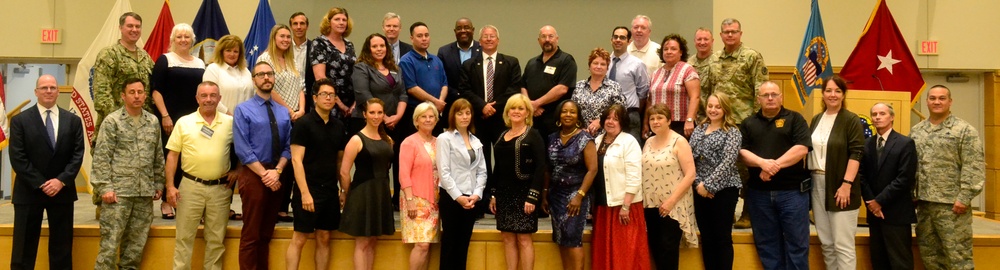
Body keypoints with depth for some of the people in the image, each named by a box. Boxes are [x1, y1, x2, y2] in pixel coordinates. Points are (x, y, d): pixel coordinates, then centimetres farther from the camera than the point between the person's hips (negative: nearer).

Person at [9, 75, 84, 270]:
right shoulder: (20, 120, 0)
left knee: (62, 248, 8)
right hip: (29, 192, -2)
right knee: (24, 250, 3)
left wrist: (61, 180, -13)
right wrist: (40, 184, -13)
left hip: (62, 191, 2)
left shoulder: (73, 120, 6)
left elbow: (77, 155, 1)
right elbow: (17, 158, -6)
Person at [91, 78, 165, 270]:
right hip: (118, 191, -4)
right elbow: (101, 158, -5)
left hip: (145, 193, 4)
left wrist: (158, 184, 14)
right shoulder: (112, 121, -1)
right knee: (110, 241, -3)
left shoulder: (153, 122, 11)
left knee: (137, 242, 10)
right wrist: (105, 187, -11)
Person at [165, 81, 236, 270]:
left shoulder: (230, 122, 3)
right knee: (184, 236, 5)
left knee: (216, 238, 9)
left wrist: (237, 170, 3)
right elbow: (172, 155, 1)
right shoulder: (184, 122, 1)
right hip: (191, 186, -1)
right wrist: (170, 186, -4)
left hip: (220, 188, 1)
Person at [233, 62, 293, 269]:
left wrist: (277, 171, -11)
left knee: (266, 233, 13)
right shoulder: (243, 110, -3)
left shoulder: (283, 112, 11)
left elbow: (288, 146, 5)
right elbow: (243, 150, -11)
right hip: (253, 174, -4)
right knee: (251, 234, 0)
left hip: (277, 175, 5)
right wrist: (264, 174, -16)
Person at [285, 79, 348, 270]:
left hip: (330, 191, 5)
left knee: (324, 239, 10)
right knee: (299, 239, -2)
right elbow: (296, 160, -12)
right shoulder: (303, 124, -7)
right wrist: (305, 193, -18)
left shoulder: (338, 126, 9)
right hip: (309, 190, -5)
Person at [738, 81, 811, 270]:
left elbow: (802, 148, -9)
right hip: (759, 192, 3)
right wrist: (763, 163, -18)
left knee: (797, 243, 2)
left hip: (792, 191, -2)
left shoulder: (794, 119, 3)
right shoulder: (748, 124, 10)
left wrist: (775, 165, -17)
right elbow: (742, 152, 0)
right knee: (767, 244, 10)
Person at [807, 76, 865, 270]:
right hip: (817, 184, 6)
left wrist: (846, 184, -19)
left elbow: (856, 153, -12)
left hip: (839, 186, -6)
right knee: (826, 243, 12)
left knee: (843, 245, -4)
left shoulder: (851, 120, -6)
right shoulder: (816, 120, 13)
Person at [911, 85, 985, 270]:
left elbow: (974, 168, -10)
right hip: (923, 203, 6)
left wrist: (964, 198, -15)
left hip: (951, 205, -6)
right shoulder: (916, 131, 13)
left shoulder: (965, 130, -3)